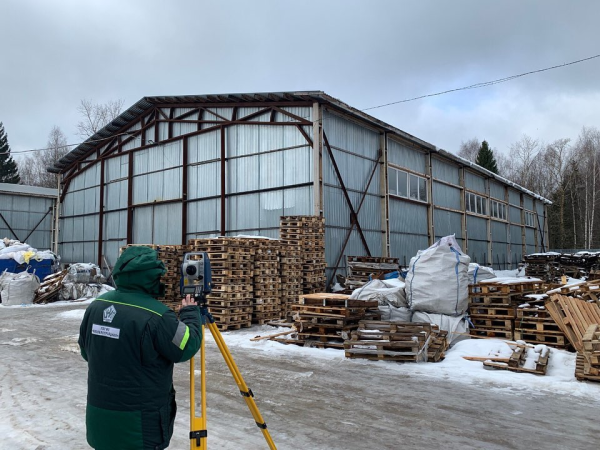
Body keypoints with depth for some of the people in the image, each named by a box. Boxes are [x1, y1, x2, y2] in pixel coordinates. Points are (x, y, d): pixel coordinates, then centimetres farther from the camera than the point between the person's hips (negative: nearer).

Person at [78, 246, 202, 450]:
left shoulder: (96, 306, -2)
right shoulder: (155, 316, -23)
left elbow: (86, 352, 11)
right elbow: (188, 347, -12)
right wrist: (191, 312, 2)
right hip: (140, 423, -6)